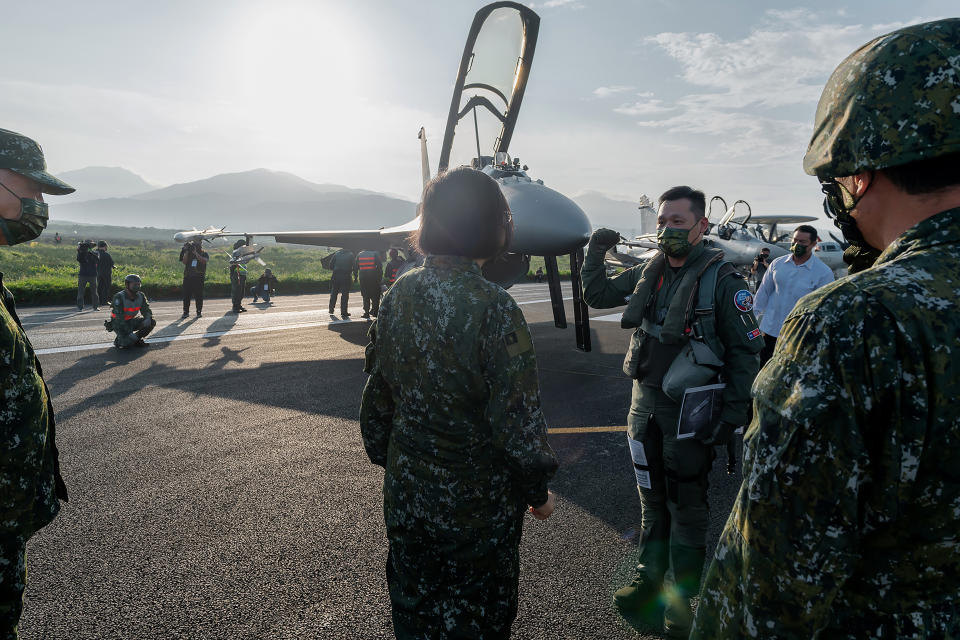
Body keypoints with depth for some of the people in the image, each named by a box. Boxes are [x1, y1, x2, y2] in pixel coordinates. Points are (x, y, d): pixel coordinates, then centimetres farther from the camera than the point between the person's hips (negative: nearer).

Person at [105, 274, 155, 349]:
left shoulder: (141, 296, -7)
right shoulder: (119, 297, -25)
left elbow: (146, 311, -3)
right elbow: (119, 318, -29)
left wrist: (148, 319, -29)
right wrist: (129, 333, -36)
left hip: (130, 321, 6)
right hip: (118, 323, -6)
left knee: (152, 322, -14)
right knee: (128, 343, -29)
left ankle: (137, 339, 3)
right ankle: (119, 339, 7)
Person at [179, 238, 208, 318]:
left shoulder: (204, 253, 8)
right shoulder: (189, 253, 15)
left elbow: (204, 261, -12)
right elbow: (184, 262, 3)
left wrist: (195, 253, -16)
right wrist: (186, 252, -5)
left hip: (199, 277, -2)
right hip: (188, 276, 2)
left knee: (198, 295, -3)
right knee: (186, 295, 1)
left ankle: (199, 311, 4)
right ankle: (186, 312, 6)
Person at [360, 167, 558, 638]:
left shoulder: (400, 294, -7)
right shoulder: (492, 308, -24)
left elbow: (378, 391, 3)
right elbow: (517, 416, -21)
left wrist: (382, 452, 18)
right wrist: (538, 489, -5)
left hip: (407, 491, 5)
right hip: (478, 501, -5)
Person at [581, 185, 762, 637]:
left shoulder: (722, 280, -12)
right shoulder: (649, 272, 5)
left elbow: (745, 351, -10)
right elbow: (597, 295, 17)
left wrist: (732, 414, -15)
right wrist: (596, 252, 3)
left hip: (690, 410, -5)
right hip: (645, 402, 6)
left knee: (686, 504, 8)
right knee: (652, 498, 17)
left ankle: (681, 596, 23)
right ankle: (649, 580, 33)